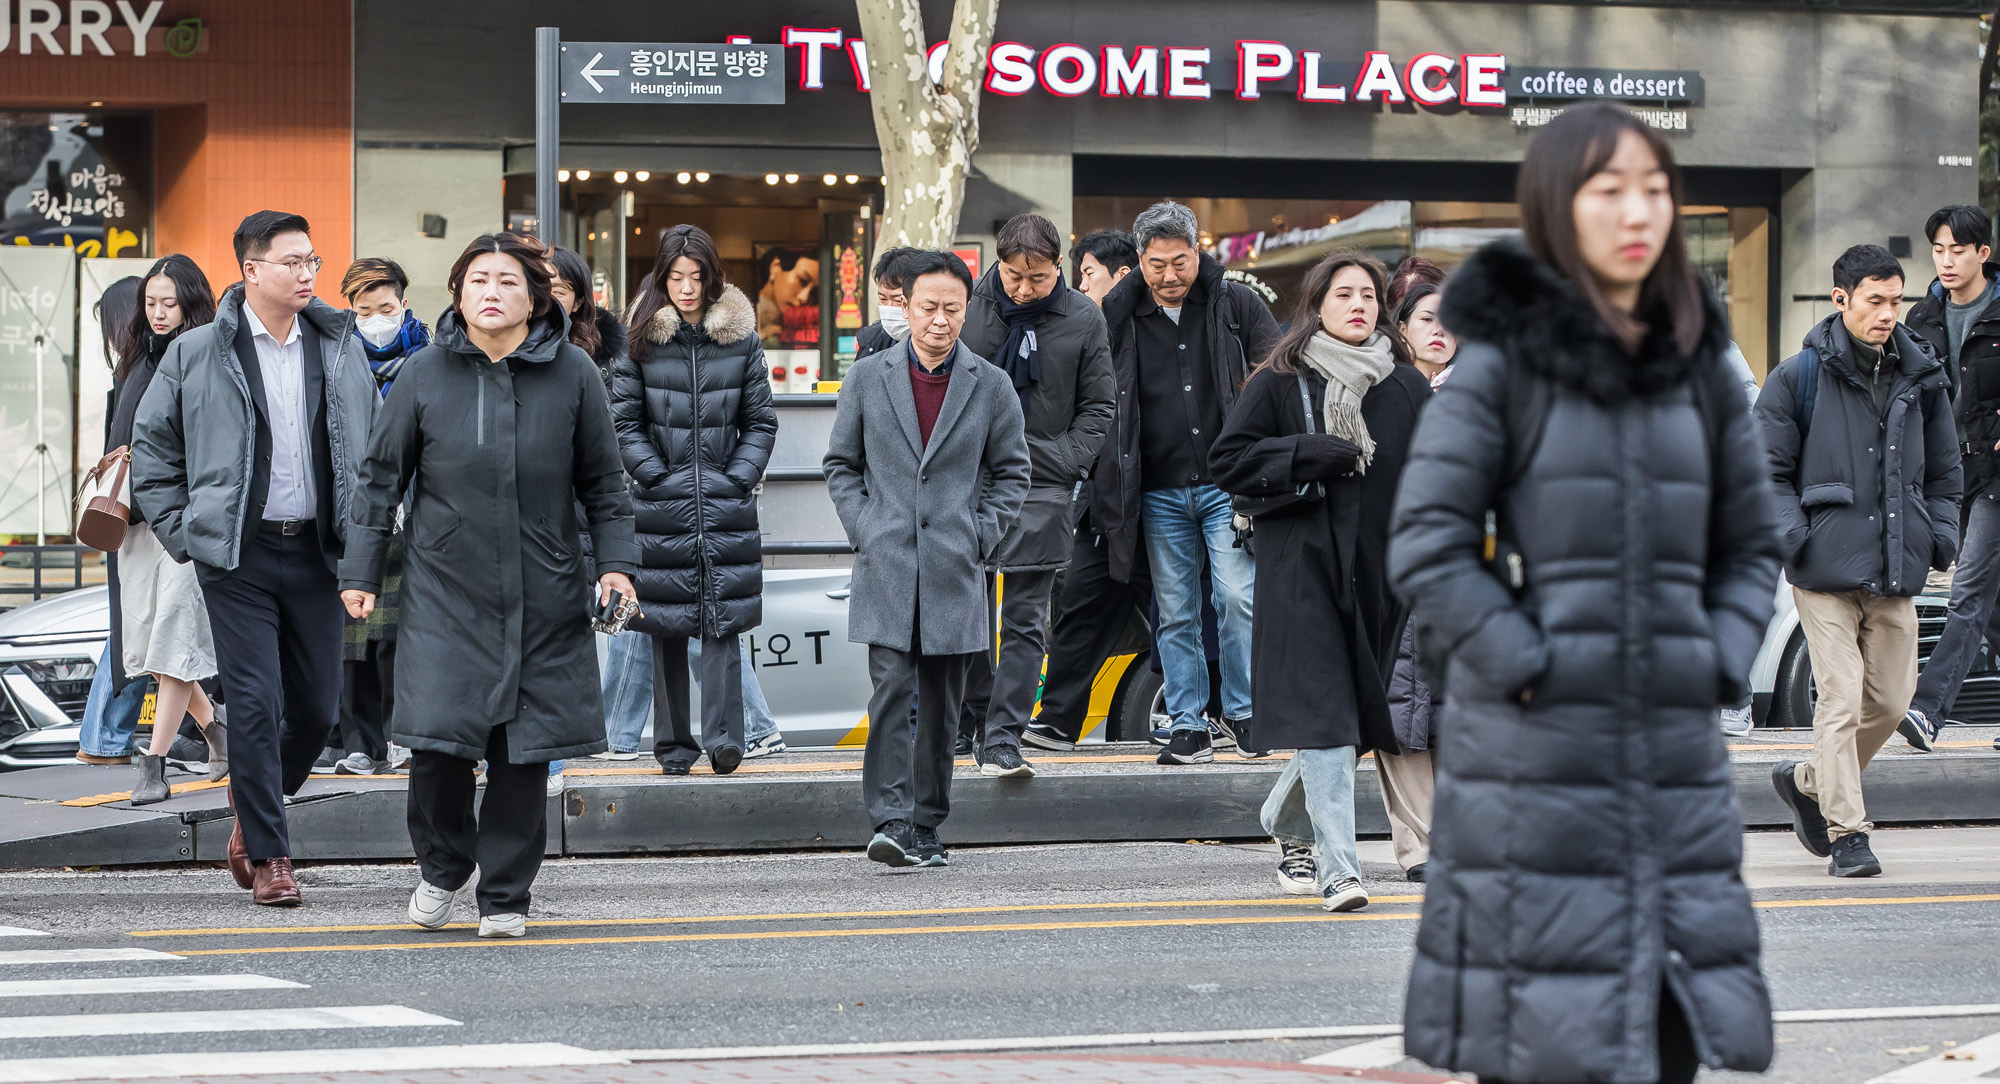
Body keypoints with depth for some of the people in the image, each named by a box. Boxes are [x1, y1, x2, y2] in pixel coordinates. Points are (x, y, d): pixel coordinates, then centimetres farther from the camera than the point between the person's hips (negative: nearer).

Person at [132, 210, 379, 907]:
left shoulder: (339, 349, 8)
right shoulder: (197, 354, -1)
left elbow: (375, 445, 17)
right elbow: (151, 445, 7)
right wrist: (180, 531, 0)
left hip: (315, 554, 3)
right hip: (238, 555, -3)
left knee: (317, 708, 6)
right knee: (254, 705, -7)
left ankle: (253, 810, 32)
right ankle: (267, 857, 2)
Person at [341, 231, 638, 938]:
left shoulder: (572, 374, 2)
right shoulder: (424, 376, 1)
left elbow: (602, 482, 9)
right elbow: (382, 477, 8)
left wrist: (616, 561, -1)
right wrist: (360, 571, 5)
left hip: (543, 600, 1)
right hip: (445, 593, -1)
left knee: (525, 747, 1)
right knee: (437, 737, -9)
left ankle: (505, 894, 15)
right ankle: (443, 867, 18)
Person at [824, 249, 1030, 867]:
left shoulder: (992, 386, 5)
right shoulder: (867, 378, 5)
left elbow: (1012, 473, 12)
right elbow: (841, 465, 12)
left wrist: (979, 536, 1)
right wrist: (863, 528, 0)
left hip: (954, 573, 1)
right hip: (886, 567, -1)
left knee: (941, 703, 5)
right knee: (892, 692, -12)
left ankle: (925, 828, 13)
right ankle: (892, 823, -15)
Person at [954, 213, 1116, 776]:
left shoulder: (1083, 319, 0)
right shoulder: (966, 306, 1)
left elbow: (1099, 404, 6)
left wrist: (1066, 463, -7)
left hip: (1040, 487, -1)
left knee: (1025, 620, -6)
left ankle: (1004, 739, -8)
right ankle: (978, 717, 25)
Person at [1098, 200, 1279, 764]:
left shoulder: (1237, 305, 1)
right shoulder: (1117, 315, 4)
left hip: (1227, 484, -2)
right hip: (1159, 491, 2)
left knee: (1237, 596, -11)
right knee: (1175, 614, 5)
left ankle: (1242, 712, 5)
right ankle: (1187, 725, 12)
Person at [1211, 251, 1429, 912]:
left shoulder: (1407, 387, 10)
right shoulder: (1280, 384, 2)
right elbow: (1228, 460, -2)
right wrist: (1307, 456, -13)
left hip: (1380, 571, 4)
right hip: (1302, 567, -4)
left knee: (1361, 717, 9)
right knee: (1326, 716, -12)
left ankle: (1288, 821, 34)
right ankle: (1337, 867, -14)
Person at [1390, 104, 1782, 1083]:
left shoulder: (1697, 365, 12)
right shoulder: (1501, 361, -3)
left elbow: (1750, 545, 19)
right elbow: (1426, 546, -8)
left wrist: (1718, 662, 4)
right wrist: (1524, 666, -13)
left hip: (1677, 750, 5)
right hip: (1535, 764, -5)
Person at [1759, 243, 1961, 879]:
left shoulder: (1921, 378, 11)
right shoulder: (1799, 378, -1)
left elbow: (1943, 469, 21)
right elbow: (1768, 468, 2)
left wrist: (1941, 534, 9)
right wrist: (1790, 534, -10)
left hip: (1897, 566, 5)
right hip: (1827, 565, -5)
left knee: (1892, 699, 6)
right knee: (1841, 698, -10)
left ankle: (1808, 783, 29)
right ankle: (1846, 835, -3)